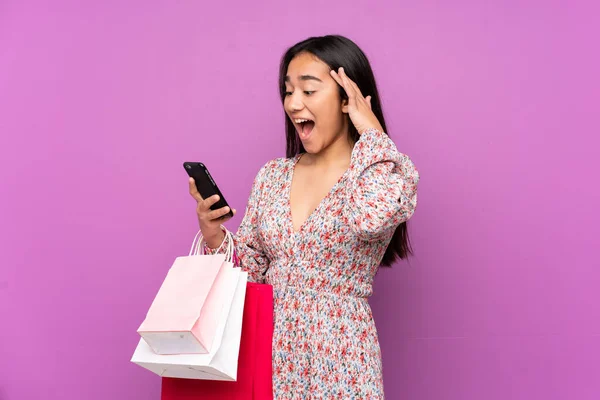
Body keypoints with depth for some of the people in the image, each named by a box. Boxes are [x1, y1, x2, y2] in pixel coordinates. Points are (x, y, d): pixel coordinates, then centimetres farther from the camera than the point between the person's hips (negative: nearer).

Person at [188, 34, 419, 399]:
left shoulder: (390, 172, -8)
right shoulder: (272, 176, 5)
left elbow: (371, 218, -31)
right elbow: (251, 270, 9)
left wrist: (371, 131, -18)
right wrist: (215, 237, -10)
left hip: (338, 362, -4)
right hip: (269, 354, 4)